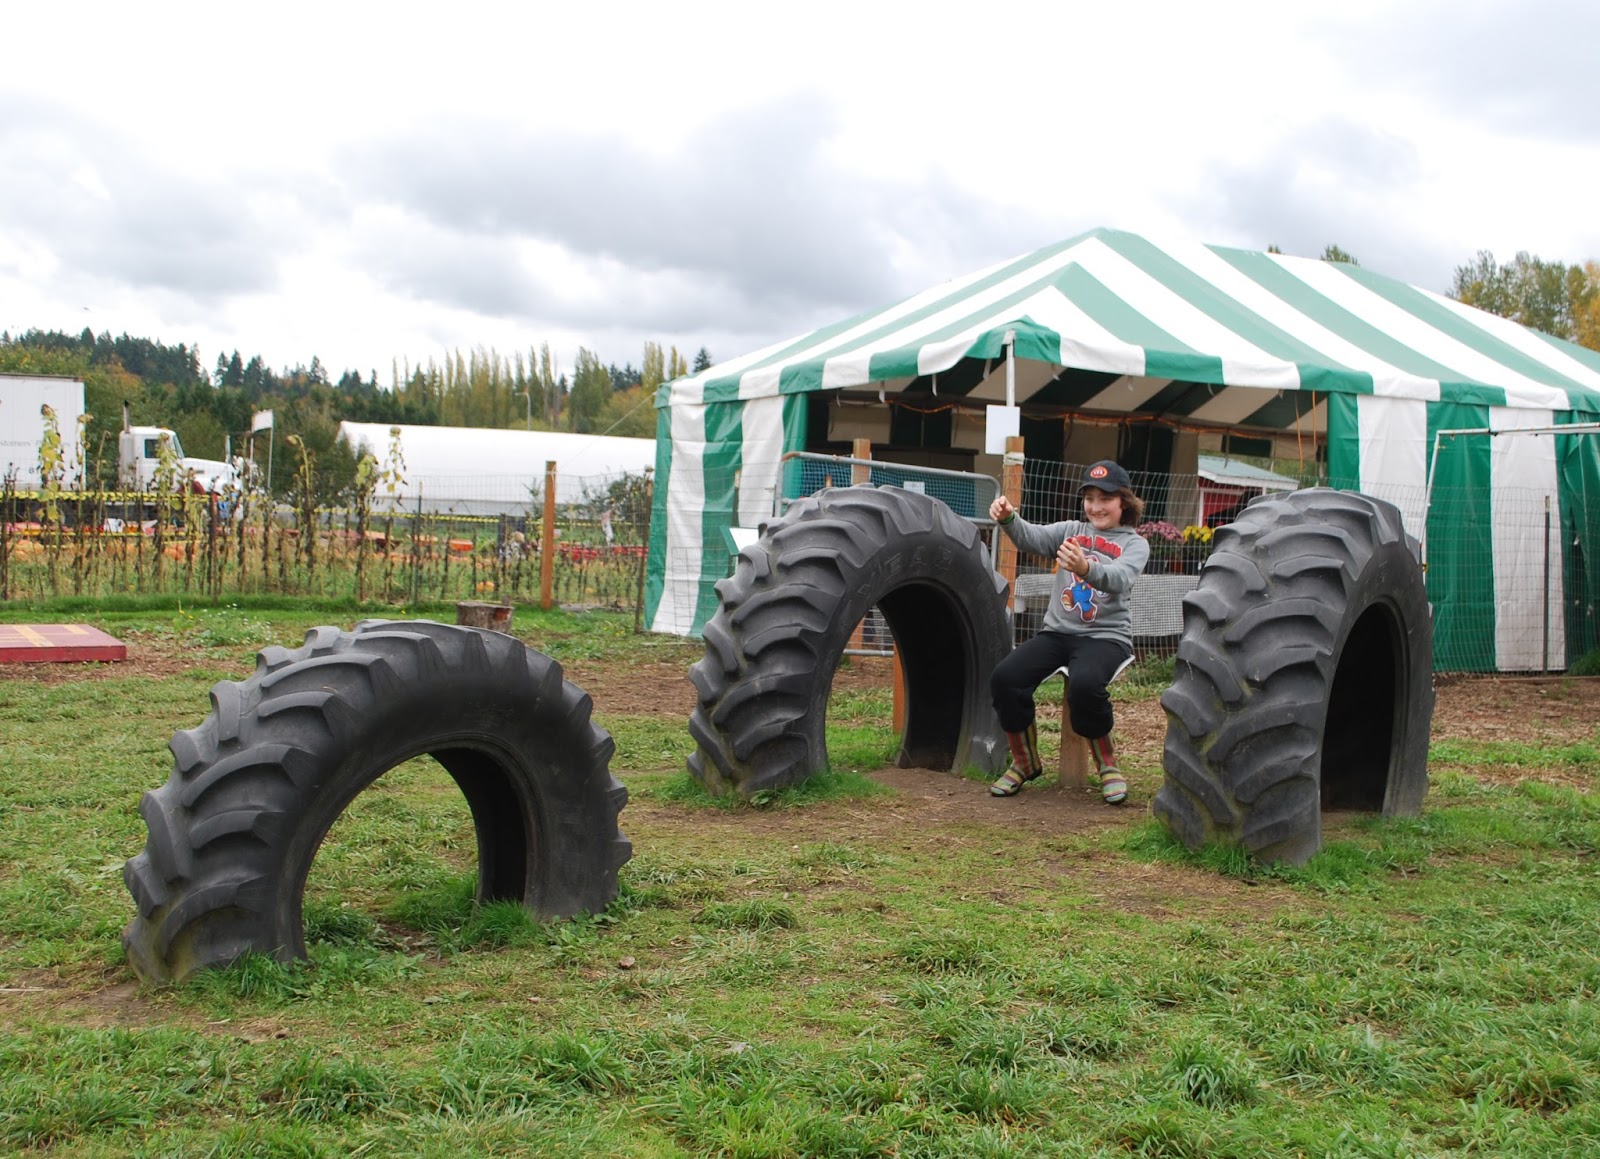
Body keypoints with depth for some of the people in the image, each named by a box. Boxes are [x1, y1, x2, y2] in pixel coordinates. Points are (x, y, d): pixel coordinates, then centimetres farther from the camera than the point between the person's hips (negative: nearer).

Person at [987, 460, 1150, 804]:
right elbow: (1032, 537, -6)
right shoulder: (1071, 530, 14)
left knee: (1084, 684, -36)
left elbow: (1120, 578, -19)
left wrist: (1086, 568, -43)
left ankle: (1107, 765, -10)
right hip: (1057, 631, 4)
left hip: (1105, 636, -4)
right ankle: (1025, 762, 2)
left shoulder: (1134, 544, 4)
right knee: (1004, 678, -20)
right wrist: (1008, 519, -30)